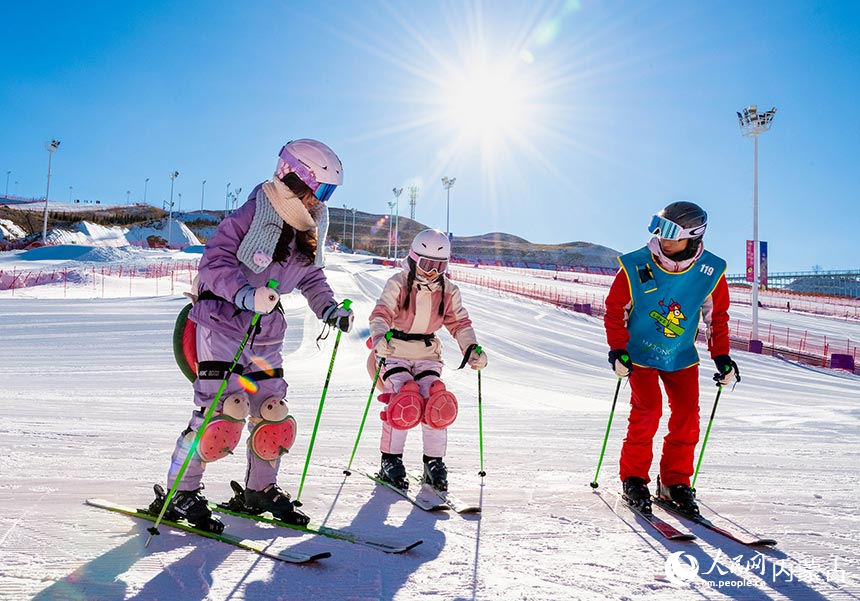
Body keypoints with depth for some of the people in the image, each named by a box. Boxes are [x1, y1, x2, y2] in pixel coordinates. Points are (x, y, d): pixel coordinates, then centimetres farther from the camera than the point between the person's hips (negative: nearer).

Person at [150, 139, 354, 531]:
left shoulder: (309, 229, 5)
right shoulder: (251, 214, -16)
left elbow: (311, 277, 17)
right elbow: (214, 262, -20)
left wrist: (328, 307, 1)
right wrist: (246, 294, -36)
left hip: (266, 331, 7)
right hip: (223, 323, -7)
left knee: (273, 413, 6)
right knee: (222, 412, -12)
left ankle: (261, 490, 24)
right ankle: (180, 492, 6)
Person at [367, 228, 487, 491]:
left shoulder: (448, 291, 3)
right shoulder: (398, 283, -9)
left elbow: (460, 323, 7)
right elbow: (380, 314, -20)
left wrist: (472, 349, -11)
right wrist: (380, 337, -42)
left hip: (427, 355, 4)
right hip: (394, 352, -3)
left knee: (438, 401, -16)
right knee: (405, 400, -23)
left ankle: (434, 462, 2)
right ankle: (390, 461, -7)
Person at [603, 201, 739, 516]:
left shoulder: (711, 271, -10)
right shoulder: (636, 267, -18)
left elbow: (718, 317, 5)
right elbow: (614, 310, -7)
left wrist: (721, 355, -1)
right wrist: (617, 349, -16)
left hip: (682, 357, 3)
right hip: (640, 353, -3)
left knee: (687, 417, -3)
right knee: (647, 411, -15)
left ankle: (675, 482, 14)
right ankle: (634, 480, 2)